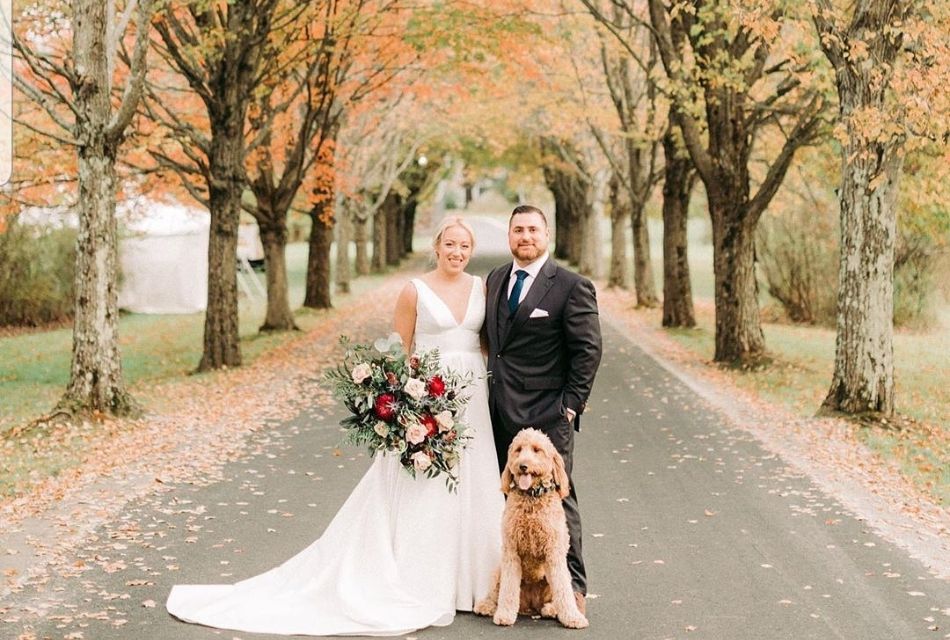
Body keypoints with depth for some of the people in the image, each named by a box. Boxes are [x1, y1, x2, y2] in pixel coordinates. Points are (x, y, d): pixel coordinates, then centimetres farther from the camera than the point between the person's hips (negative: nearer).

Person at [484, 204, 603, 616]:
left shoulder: (571, 287, -7)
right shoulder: (495, 279, 13)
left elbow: (588, 349, -8)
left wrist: (571, 404, -11)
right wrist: (493, 389, 11)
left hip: (546, 413, -6)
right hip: (501, 412, 6)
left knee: (556, 497, -2)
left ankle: (572, 587, 6)